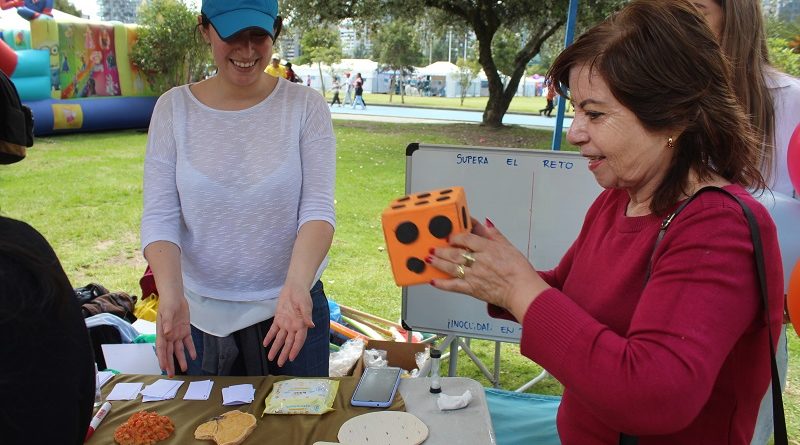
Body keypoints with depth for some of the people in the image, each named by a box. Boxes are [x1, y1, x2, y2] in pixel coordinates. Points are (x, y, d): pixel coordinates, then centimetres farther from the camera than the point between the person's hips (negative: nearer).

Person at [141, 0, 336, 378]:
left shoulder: (306, 106, -6)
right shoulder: (173, 108, -3)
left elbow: (318, 208, -13)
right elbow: (159, 217, -7)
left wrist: (297, 285, -30)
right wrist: (171, 295, -23)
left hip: (292, 309, 0)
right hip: (202, 316, 1)